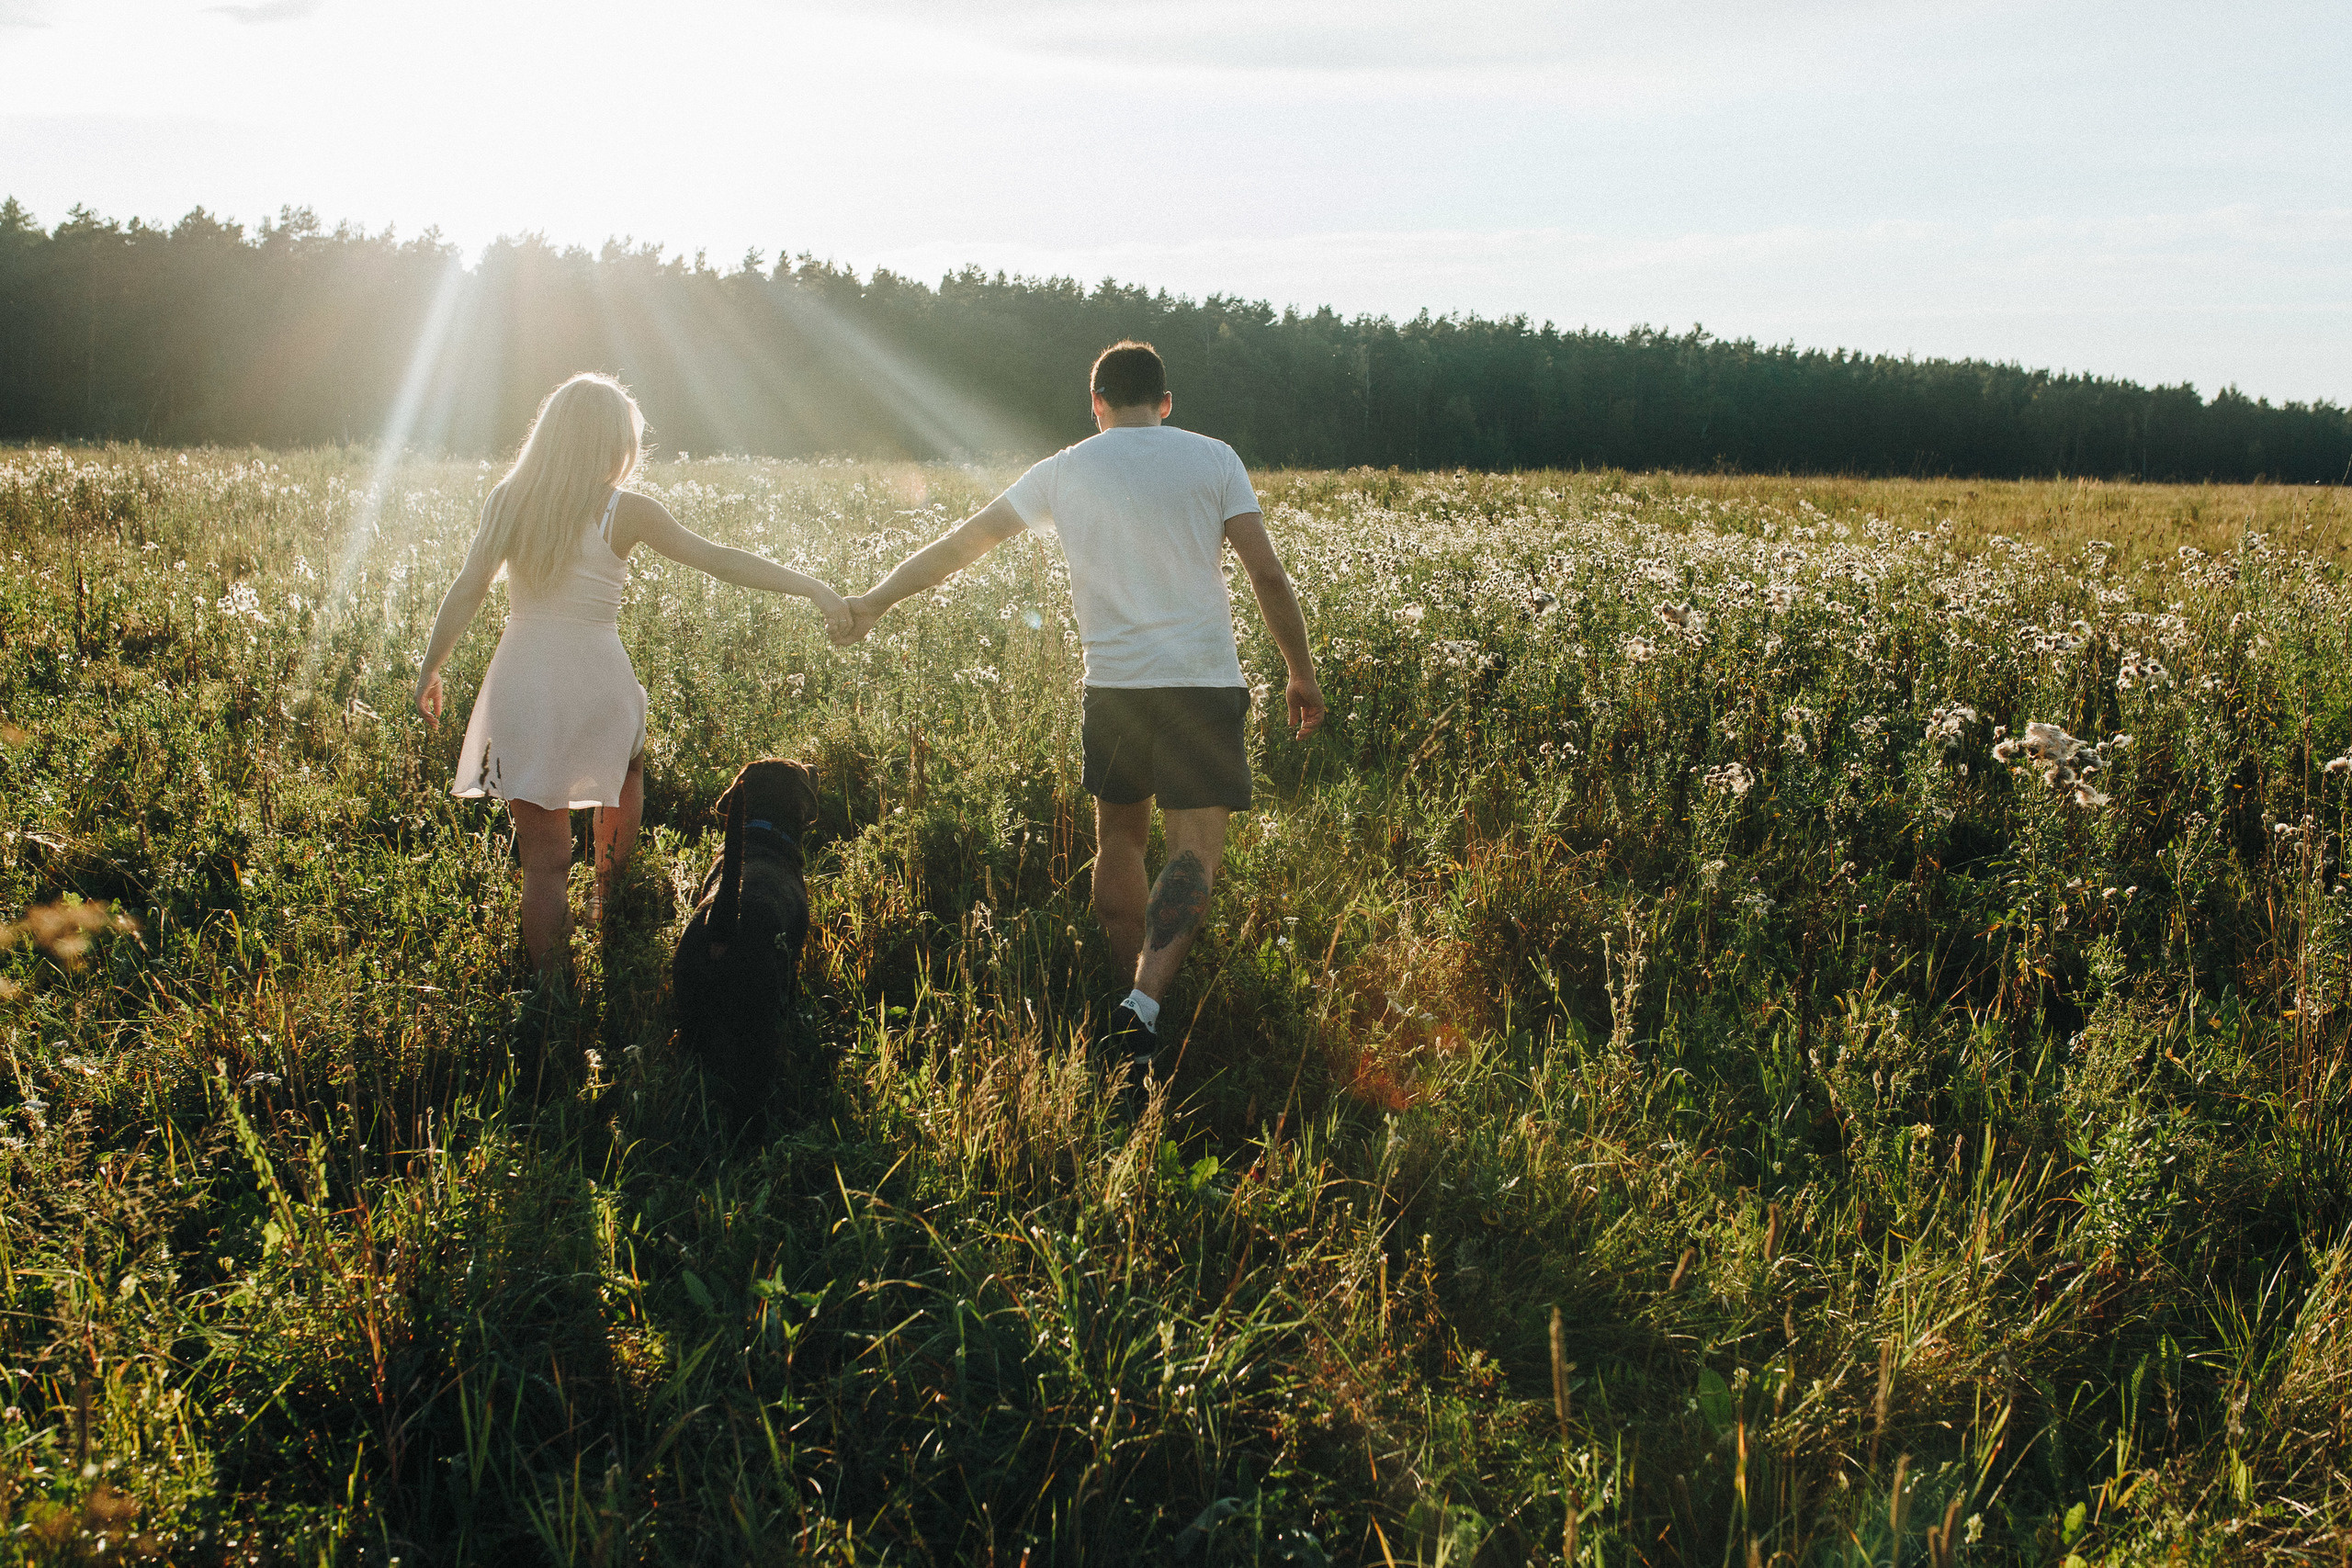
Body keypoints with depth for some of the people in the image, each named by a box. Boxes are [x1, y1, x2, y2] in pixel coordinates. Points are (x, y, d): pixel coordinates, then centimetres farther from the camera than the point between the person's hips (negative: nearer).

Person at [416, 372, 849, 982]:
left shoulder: (508, 499, 2)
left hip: (521, 685, 2)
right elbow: (722, 561, -9)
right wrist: (813, 587, -5)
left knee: (545, 860, 6)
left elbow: (465, 594, 2)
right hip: (595, 683, -2)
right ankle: (610, 899, 45)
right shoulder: (624, 512, -7)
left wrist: (430, 670, 13)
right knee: (628, 769, 34)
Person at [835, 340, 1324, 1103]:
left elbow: (961, 540, 13)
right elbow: (1267, 573, -1)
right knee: (1194, 848, -6)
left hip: (1113, 680, 2)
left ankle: (1131, 999, 22)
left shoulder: (1066, 470, 10)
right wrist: (1302, 672, 9)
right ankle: (1143, 1009, -25)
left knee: (1119, 841, 17)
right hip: (1203, 679, -2)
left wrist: (876, 599, 23)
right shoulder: (1212, 459, 5)